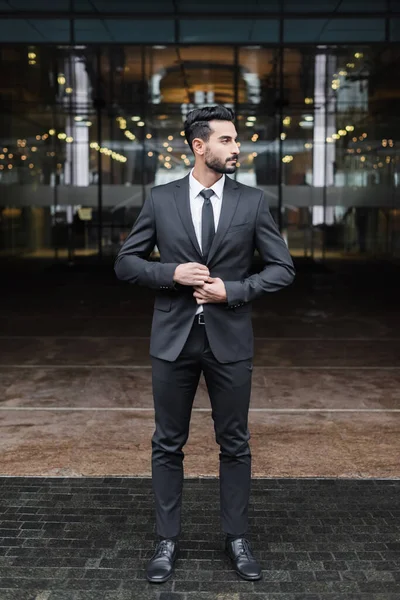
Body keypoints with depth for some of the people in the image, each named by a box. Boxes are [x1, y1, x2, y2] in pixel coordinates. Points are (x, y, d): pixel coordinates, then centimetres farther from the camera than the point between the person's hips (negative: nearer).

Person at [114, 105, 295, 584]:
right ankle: (167, 540, 23)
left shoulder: (252, 201, 0)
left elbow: (283, 267, 0)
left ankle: (237, 538, 25)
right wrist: (172, 273, -14)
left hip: (230, 339, 0)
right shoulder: (161, 199, 1)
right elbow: (125, 262, 3)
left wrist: (232, 290, -13)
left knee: (234, 444, 9)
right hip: (173, 339, 0)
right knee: (168, 445, 8)